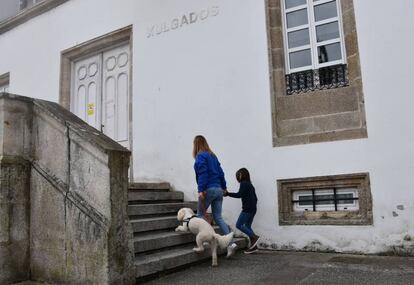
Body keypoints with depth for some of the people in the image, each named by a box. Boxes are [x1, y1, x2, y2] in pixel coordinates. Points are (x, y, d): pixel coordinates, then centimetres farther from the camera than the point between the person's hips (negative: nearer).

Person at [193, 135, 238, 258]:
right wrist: (223, 187, 23)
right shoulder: (213, 156, 17)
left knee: (200, 214, 6)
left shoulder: (200, 156, -5)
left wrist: (201, 190, -19)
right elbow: (220, 172, 17)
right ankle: (231, 243, -3)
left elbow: (203, 173, -16)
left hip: (209, 189, -7)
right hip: (218, 189, 7)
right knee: (218, 217, 6)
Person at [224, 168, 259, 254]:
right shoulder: (250, 184, 20)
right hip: (253, 209, 10)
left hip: (247, 209, -9)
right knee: (247, 226, 11)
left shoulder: (243, 183, -7)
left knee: (239, 225, -5)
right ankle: (253, 246, 6)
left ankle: (254, 237, -11)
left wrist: (228, 194, -16)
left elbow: (239, 194, -19)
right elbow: (255, 198, 22)